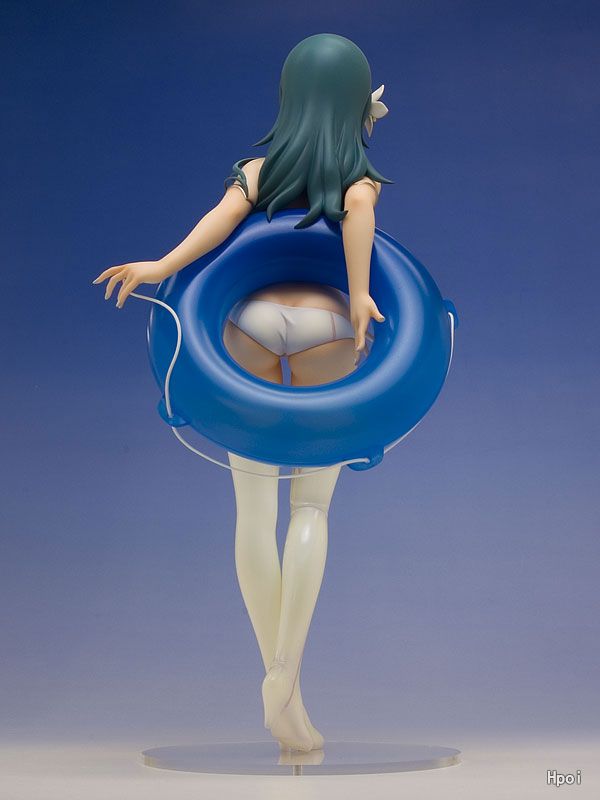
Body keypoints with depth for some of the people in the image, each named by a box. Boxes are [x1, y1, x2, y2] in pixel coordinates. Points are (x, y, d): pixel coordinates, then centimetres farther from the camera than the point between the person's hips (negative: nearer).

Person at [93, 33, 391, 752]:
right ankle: (286, 672, -4)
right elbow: (357, 208, -12)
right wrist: (359, 295, -21)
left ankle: (276, 680, 9)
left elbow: (223, 216, -6)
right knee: (311, 508, 8)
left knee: (256, 508, 5)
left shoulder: (257, 168, 15)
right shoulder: (363, 176, 12)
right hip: (326, 340, -1)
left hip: (250, 329, 1)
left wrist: (163, 266, -17)